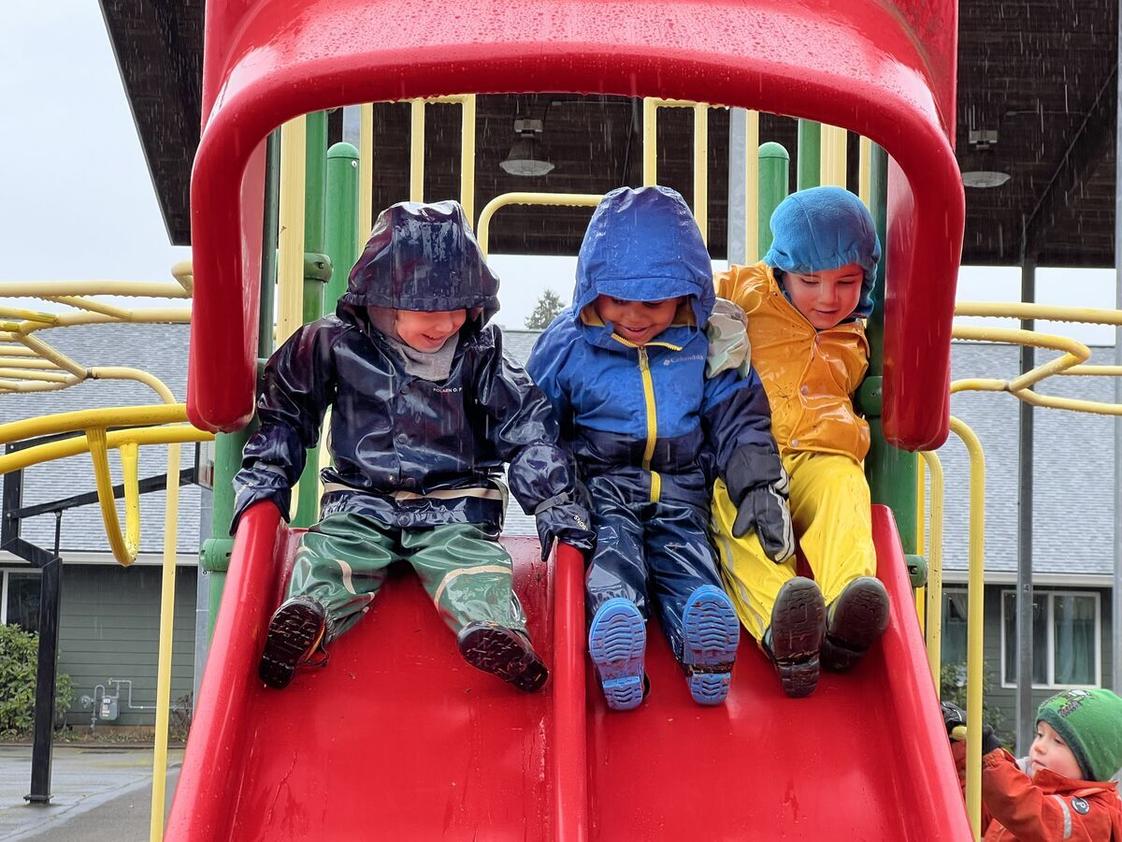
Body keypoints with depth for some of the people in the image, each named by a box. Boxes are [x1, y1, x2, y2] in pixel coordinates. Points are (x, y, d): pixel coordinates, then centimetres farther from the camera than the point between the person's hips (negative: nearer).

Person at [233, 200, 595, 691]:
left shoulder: (480, 356, 2)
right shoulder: (337, 345, -1)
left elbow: (528, 429, 3)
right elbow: (285, 412, 11)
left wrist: (556, 503, -5)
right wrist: (263, 479, 3)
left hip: (454, 509, 0)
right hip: (360, 502, 1)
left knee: (476, 565, -28)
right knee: (329, 554, -27)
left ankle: (494, 629, -52)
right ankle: (304, 618, -52)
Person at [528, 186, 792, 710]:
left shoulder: (707, 349, 8)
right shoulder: (567, 346, 5)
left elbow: (738, 422, 10)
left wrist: (758, 487, -7)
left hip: (681, 490, 2)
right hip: (600, 486, -1)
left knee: (686, 553, -27)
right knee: (613, 549, -31)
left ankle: (703, 651, -57)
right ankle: (614, 627, -63)